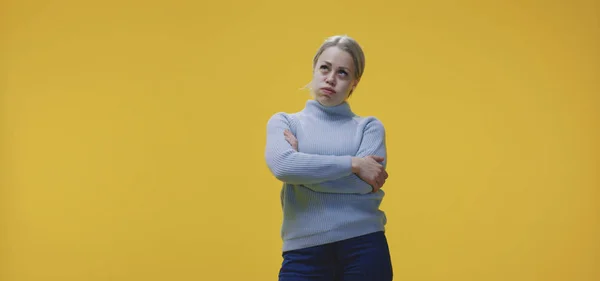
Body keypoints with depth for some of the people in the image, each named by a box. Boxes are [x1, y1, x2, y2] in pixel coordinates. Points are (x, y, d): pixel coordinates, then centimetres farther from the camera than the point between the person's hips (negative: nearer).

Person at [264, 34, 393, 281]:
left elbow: (366, 183, -8)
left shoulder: (369, 126, 9)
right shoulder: (284, 122, 10)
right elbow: (282, 166, -11)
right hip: (305, 251, 0)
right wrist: (353, 163, -10)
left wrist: (305, 167, -3)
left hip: (364, 247, 0)